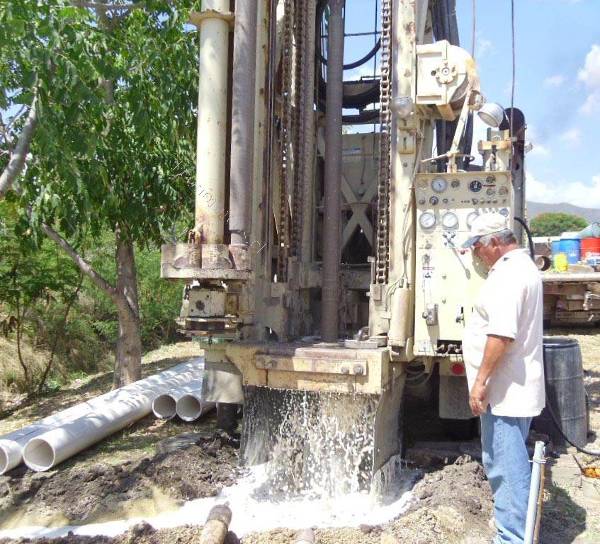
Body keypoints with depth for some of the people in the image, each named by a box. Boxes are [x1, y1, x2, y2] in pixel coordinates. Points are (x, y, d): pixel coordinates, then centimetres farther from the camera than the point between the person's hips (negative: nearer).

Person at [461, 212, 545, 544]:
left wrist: (480, 380, -24)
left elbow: (501, 333, -28)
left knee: (505, 467, -4)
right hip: (517, 389, 11)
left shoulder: (508, 274, -19)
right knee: (510, 464, 20)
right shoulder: (522, 266, 16)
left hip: (504, 391, -11)